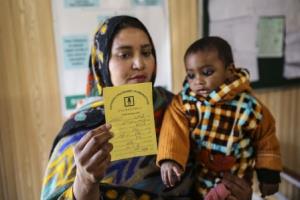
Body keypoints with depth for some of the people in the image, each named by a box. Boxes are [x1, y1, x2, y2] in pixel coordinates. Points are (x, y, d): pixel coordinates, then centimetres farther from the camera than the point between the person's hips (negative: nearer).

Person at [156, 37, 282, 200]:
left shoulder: (247, 106, -17)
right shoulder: (184, 102, -15)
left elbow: (266, 139, -4)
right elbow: (173, 131, -27)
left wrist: (269, 176, -2)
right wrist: (169, 159, -44)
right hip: (195, 178, 3)